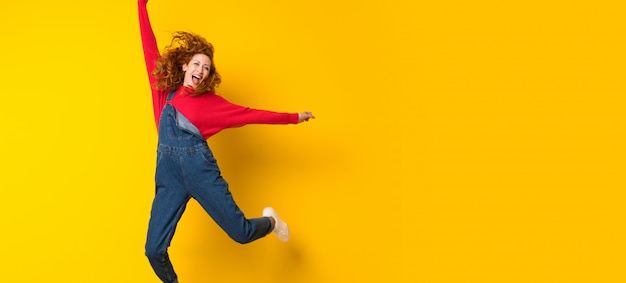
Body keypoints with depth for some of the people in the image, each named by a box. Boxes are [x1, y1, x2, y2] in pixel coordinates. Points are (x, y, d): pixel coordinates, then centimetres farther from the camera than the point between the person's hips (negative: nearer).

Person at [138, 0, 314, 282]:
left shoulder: (211, 101, 6)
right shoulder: (165, 88, 11)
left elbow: (251, 114, 8)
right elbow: (150, 48, 15)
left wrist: (293, 117, 8)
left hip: (200, 169, -2)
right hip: (169, 174, 2)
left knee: (242, 233, -1)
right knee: (154, 250, -4)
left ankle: (270, 221, 35)